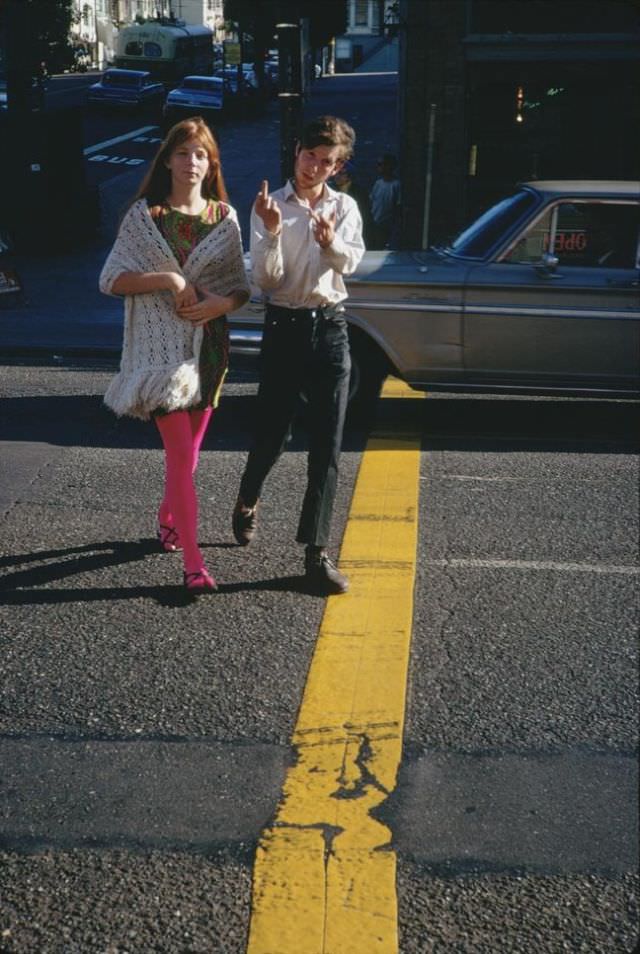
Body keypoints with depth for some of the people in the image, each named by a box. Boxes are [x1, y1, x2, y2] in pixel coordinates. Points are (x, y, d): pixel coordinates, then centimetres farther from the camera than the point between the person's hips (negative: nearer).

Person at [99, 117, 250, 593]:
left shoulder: (225, 216, 6)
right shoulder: (145, 214, -1)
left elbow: (241, 286, 9)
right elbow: (111, 279, -5)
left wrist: (222, 303, -13)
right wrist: (167, 279, -17)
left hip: (209, 345, 4)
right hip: (162, 344, -4)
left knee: (188, 448, 15)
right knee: (181, 453, -10)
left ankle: (167, 519, 41)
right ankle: (193, 563, -7)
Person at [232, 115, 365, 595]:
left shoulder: (345, 207, 5)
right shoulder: (270, 207, 0)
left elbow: (350, 262, -13)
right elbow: (266, 279, -7)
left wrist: (329, 240, -35)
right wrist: (272, 233, -24)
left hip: (330, 328, 1)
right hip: (284, 326, -1)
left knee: (327, 445, -2)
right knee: (272, 433, 7)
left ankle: (317, 550, 2)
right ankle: (248, 501, 39)